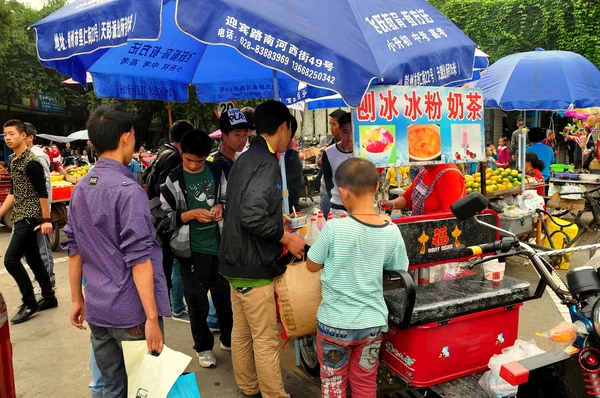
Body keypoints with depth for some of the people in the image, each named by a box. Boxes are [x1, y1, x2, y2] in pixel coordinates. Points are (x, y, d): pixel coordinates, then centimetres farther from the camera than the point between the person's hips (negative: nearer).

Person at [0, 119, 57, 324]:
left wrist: (46, 219, -18)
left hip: (30, 217, -9)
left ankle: (29, 303, 3)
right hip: (20, 217, 9)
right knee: (33, 259, 13)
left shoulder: (31, 162, -16)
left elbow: (42, 192, -18)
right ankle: (49, 298, 24)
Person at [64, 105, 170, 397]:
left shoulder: (80, 188, 6)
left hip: (97, 310, 7)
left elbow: (74, 249, 11)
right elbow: (138, 258, -19)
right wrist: (152, 318, -16)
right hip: (131, 312, -7)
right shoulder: (127, 189, -16)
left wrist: (77, 299, 20)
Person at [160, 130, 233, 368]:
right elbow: (164, 216, -6)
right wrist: (191, 214, -19)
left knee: (225, 295, 15)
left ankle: (228, 338, 37)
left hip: (219, 245, 3)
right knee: (197, 301, 9)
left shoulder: (216, 172, 1)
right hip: (191, 250, -2)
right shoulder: (173, 180, -6)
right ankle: (203, 347, 29)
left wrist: (221, 207, -8)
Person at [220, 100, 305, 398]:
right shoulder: (266, 162, -18)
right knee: (266, 340, 2)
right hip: (253, 264, -10)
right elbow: (252, 215, -28)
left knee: (241, 332, 19)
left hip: (237, 260, 10)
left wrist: (279, 227, 20)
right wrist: (286, 238, -16)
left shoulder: (245, 159, 11)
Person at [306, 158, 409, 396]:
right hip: (373, 322, 3)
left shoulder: (334, 228, -21)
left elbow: (312, 266, -7)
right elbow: (398, 270, 5)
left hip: (334, 323, -3)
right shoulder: (392, 232, -10)